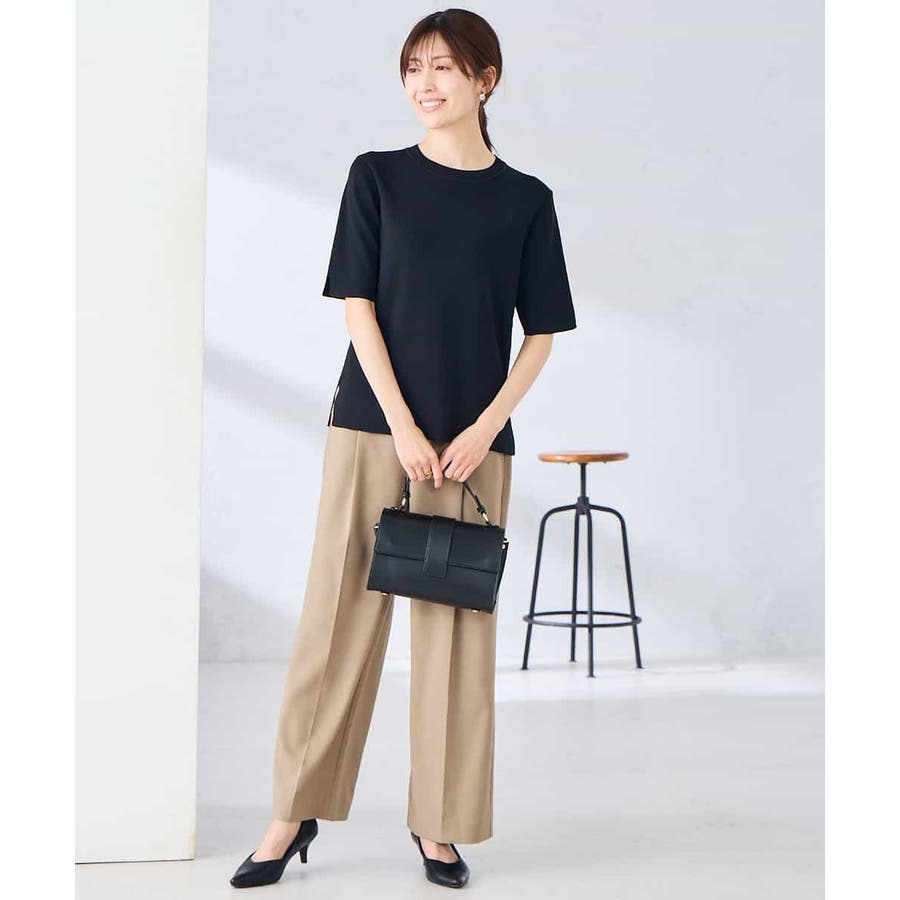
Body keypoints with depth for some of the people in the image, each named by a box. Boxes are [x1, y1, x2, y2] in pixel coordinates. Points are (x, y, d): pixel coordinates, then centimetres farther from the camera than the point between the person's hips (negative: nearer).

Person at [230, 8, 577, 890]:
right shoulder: (376, 176, 4)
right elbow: (358, 307, -2)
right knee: (339, 616, 2)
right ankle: (296, 813, 14)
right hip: (373, 426, -1)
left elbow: (541, 333, 6)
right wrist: (402, 427, -10)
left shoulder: (525, 199, 6)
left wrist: (483, 429, -6)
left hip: (473, 443, 1)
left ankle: (439, 826, 16)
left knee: (457, 629, 4)